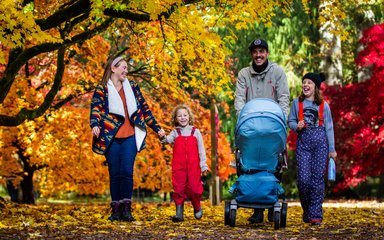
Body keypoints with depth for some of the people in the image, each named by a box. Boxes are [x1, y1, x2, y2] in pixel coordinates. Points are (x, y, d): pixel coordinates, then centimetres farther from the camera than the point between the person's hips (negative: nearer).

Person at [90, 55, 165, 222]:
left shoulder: (132, 86, 15)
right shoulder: (102, 89, 5)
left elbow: (144, 108, 18)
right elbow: (95, 108, -8)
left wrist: (157, 128, 16)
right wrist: (95, 125, -28)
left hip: (130, 136, 1)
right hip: (111, 138, -1)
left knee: (127, 171, -12)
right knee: (114, 174, 0)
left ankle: (126, 208, -11)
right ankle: (116, 209, 6)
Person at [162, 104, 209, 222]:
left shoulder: (195, 132, 7)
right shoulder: (175, 132, 8)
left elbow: (201, 150, 7)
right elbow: (168, 139, -13)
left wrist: (203, 165, 3)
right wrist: (163, 137, -36)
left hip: (193, 167, 0)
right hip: (178, 167, 1)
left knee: (194, 188, 0)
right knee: (178, 189, -2)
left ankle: (197, 208, 25)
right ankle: (179, 213, 0)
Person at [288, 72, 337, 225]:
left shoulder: (323, 105, 7)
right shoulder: (297, 102, 10)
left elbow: (329, 127, 9)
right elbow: (290, 121, 13)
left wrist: (332, 149, 7)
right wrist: (297, 127, -10)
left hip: (320, 141, 0)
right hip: (303, 142, 0)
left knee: (317, 177, -3)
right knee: (303, 178, -8)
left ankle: (316, 214, 2)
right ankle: (306, 210, 15)